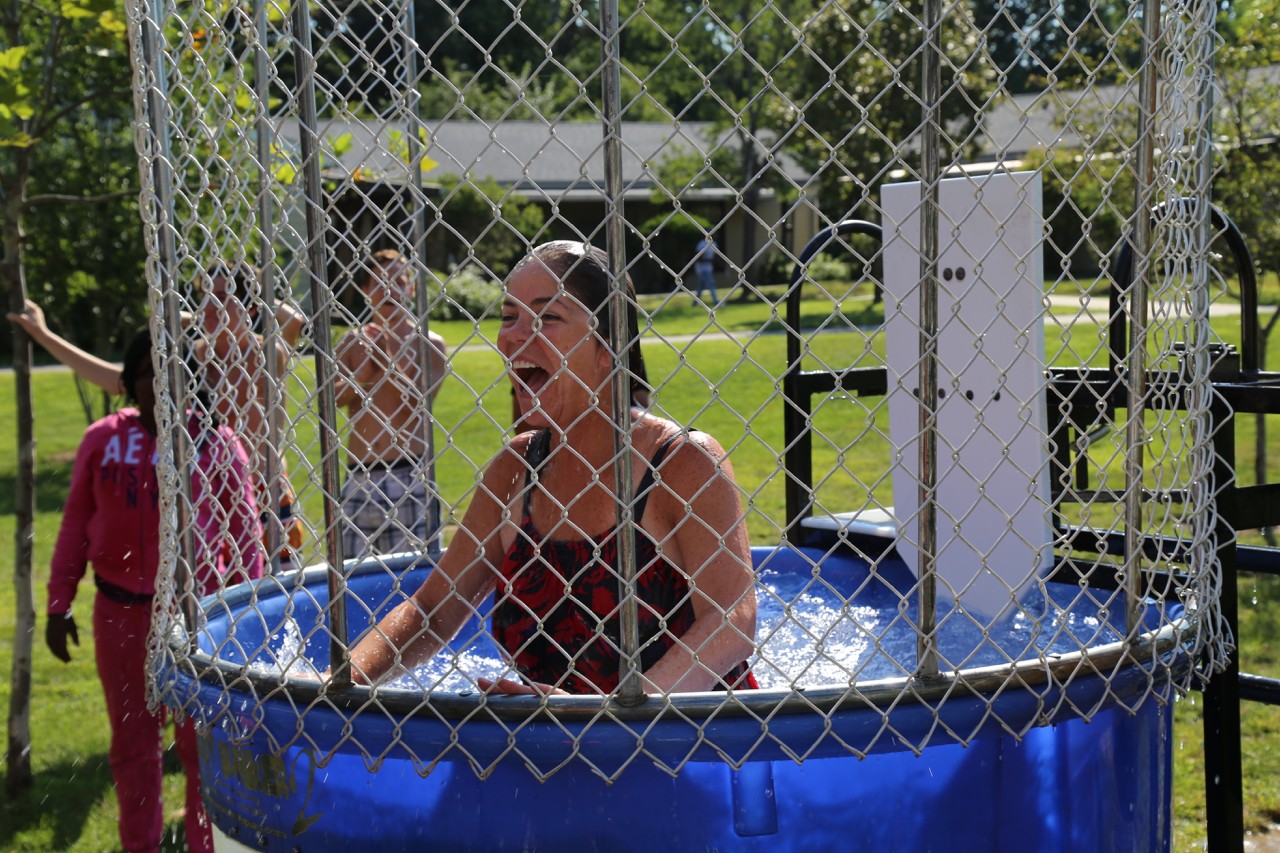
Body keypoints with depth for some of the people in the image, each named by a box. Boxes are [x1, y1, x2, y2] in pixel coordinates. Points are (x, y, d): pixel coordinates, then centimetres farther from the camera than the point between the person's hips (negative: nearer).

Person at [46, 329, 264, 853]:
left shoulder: (216, 443, -3)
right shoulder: (104, 439, 2)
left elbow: (243, 532, -1)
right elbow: (75, 524, 8)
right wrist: (59, 604, 6)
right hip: (120, 611, 3)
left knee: (202, 743, 5)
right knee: (131, 742, 14)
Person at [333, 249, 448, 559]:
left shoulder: (428, 343, 3)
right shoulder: (352, 342, 12)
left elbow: (420, 402, -9)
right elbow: (330, 397, 1)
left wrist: (387, 362, -19)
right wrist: (364, 375, -16)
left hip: (408, 474, -3)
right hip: (358, 475, 3)